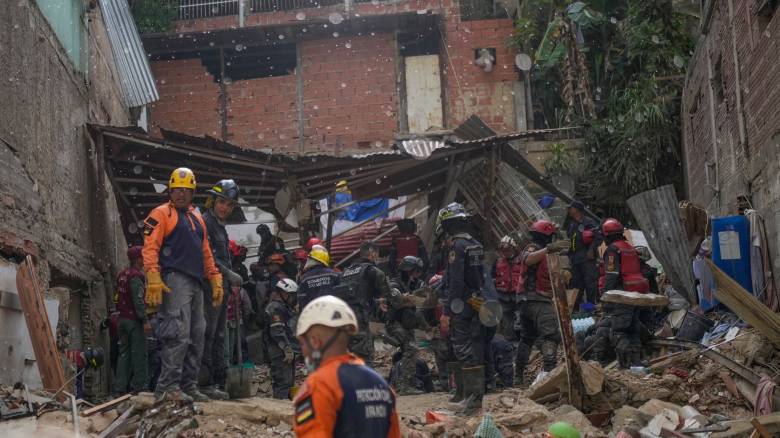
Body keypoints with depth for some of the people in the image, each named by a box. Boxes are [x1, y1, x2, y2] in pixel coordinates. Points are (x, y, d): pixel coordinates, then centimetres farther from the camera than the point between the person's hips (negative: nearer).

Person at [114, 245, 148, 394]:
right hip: (134, 320, -8)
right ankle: (138, 386, -5)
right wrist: (144, 320, -18)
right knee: (139, 353, -4)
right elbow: (138, 300, -18)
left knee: (124, 353, 9)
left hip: (122, 319, 8)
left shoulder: (122, 275, 13)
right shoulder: (136, 276, -13)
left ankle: (121, 386, 8)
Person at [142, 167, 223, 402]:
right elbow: (150, 248, -8)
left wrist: (216, 281, 19)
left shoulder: (197, 219, 25)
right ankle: (167, 386, -17)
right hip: (174, 280, -8)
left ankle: (188, 385, 12)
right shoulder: (162, 214, 2)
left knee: (196, 337, 6)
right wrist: (154, 280, -19)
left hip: (195, 284, 8)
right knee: (179, 334, -17)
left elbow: (206, 253, 28)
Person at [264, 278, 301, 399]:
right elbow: (277, 332, -21)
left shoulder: (284, 307, 22)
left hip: (286, 350, 11)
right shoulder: (275, 308, -13)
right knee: (284, 380, -14)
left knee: (289, 380, 14)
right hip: (280, 350, -11)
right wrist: (287, 349, -23)